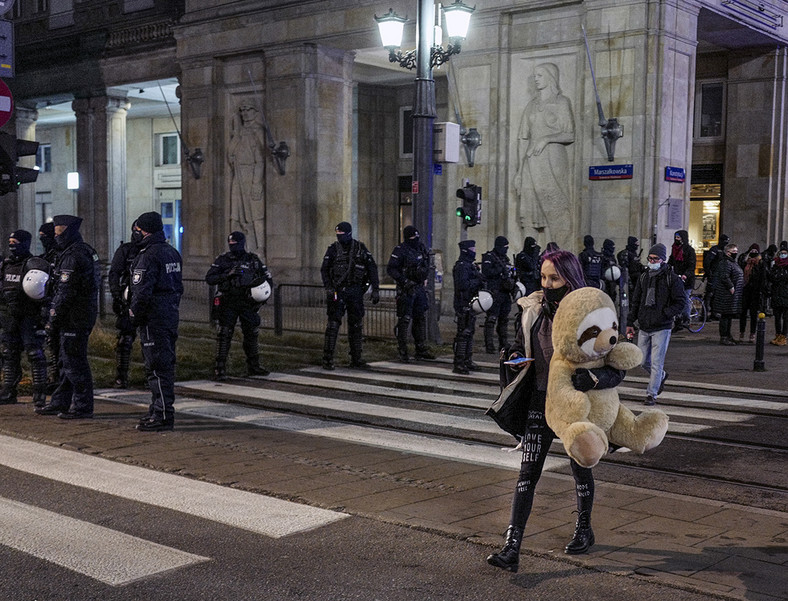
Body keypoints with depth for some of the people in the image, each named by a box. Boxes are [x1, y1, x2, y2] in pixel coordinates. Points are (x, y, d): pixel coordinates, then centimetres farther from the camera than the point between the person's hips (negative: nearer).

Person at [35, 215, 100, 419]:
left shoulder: (74, 257, -18)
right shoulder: (85, 252, 16)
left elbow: (66, 293, -21)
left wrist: (53, 319, -14)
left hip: (74, 319, -11)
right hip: (81, 316, 11)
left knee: (74, 363, -5)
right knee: (67, 361, 16)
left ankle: (82, 407, 1)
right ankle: (60, 403, 25)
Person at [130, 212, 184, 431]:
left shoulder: (148, 256, -16)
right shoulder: (172, 253, 14)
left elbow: (142, 291, -19)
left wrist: (134, 314, -7)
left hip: (154, 318, -10)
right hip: (171, 314, 10)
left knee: (157, 367, -6)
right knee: (166, 363, 14)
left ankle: (163, 416, -4)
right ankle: (158, 411, 24)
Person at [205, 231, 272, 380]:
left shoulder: (253, 260, 6)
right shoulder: (222, 260, 0)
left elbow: (268, 278, 12)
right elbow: (209, 278, -6)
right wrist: (228, 274, -18)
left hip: (248, 304, 3)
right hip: (228, 304, -3)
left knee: (252, 334, 11)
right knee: (224, 335, -8)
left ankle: (253, 366, 25)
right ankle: (220, 369, -5)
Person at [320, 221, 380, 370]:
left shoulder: (360, 248, 5)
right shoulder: (333, 249, 1)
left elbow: (372, 268, 5)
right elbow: (324, 270, -1)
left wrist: (375, 290, -2)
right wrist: (328, 288, -15)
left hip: (356, 291, 3)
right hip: (338, 291, -2)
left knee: (356, 325, 7)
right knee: (333, 324, -7)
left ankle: (356, 359, 15)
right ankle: (327, 359, -4)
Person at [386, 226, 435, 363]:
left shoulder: (421, 249, 9)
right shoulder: (400, 251, -12)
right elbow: (390, 269, -17)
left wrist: (424, 277, 11)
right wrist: (405, 281, -22)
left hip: (419, 288, 7)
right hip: (405, 290, -7)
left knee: (421, 319, 11)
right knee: (404, 320, -4)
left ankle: (421, 350, 20)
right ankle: (403, 352, 2)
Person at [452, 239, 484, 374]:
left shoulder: (470, 265, 18)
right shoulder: (461, 266, -14)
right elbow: (463, 285, -25)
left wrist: (480, 281, 8)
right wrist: (478, 281, -18)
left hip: (470, 304, 10)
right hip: (463, 305, -10)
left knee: (470, 332, 16)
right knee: (463, 334, -8)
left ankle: (467, 361, 25)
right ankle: (459, 364, -5)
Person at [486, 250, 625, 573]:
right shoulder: (533, 310, 0)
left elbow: (617, 369, -16)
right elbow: (520, 346, 16)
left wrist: (592, 377, -35)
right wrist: (514, 358, -7)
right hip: (540, 401, 3)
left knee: (580, 469, 16)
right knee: (527, 473, -4)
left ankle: (584, 530, 40)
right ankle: (511, 549, -6)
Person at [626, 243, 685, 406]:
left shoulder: (672, 279, -5)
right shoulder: (643, 278, 11)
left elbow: (681, 302, -6)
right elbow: (635, 301, 16)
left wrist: (665, 313, -18)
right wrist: (630, 322, 12)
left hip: (662, 327, -5)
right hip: (644, 327, 5)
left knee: (656, 362, -6)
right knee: (644, 362, 11)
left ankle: (652, 394, 1)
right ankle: (661, 376, 39)